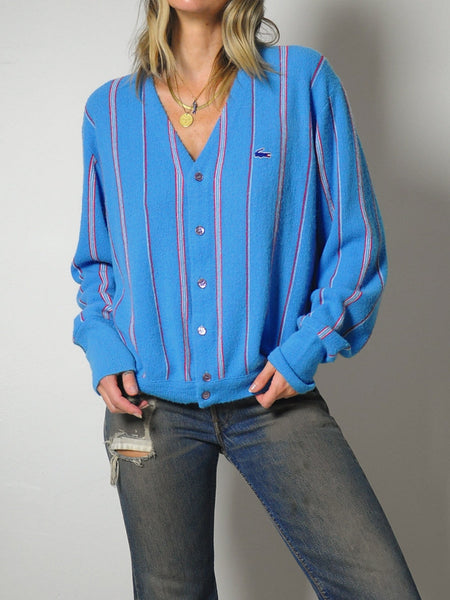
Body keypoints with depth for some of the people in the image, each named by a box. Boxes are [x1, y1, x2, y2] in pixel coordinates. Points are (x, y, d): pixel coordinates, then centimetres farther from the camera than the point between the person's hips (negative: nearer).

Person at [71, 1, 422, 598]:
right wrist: (104, 352, 0)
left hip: (274, 395, -1)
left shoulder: (302, 80, 0)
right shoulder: (110, 111, 7)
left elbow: (356, 240, 0)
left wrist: (304, 350, -10)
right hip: (150, 402, 2)